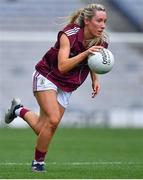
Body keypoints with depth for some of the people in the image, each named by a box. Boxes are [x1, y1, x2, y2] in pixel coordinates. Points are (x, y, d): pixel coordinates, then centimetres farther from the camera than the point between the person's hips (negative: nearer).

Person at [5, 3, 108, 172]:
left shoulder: (100, 42, -10)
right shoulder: (69, 34, -26)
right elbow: (62, 66, -36)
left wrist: (95, 79, -1)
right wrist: (85, 53, -45)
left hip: (66, 86, 6)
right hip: (46, 77, -6)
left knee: (42, 130, 0)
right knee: (53, 119, -23)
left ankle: (19, 110, 30)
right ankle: (38, 161, -3)